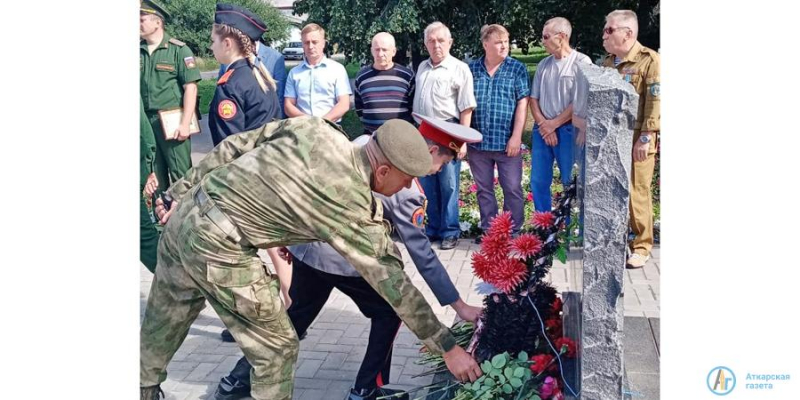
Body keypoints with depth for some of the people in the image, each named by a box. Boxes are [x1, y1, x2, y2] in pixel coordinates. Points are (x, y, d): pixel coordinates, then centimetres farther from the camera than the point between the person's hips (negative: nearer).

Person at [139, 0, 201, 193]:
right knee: (153, 173, 13)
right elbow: (137, 86, 14)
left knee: (181, 173, 1)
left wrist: (185, 124, -14)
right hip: (146, 121, 5)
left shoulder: (178, 49, -5)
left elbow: (190, 87, -9)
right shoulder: (139, 51, 7)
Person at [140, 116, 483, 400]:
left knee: (161, 328, 30)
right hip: (217, 246, -8)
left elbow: (232, 147, 4)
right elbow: (391, 281, -11)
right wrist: (447, 346, -2)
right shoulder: (352, 208, -16)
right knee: (277, 347, 8)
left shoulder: (312, 128, -2)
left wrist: (181, 193, 15)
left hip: (186, 213, 8)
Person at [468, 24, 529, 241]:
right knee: (484, 189, 11)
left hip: (506, 141, -2)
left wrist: (516, 136, -11)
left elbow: (522, 103, -4)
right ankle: (488, 230, 23)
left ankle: (513, 232, 13)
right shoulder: (471, 69, 7)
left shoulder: (517, 68, 1)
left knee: (512, 189, 2)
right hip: (477, 142, 3)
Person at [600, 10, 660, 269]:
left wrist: (646, 138, -18)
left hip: (636, 140, -6)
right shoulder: (607, 62, 14)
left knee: (636, 194, -1)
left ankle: (641, 247, 11)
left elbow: (655, 102, -13)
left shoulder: (649, 60, -8)